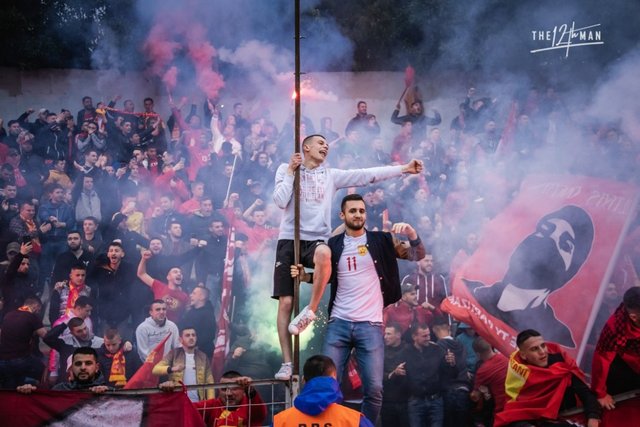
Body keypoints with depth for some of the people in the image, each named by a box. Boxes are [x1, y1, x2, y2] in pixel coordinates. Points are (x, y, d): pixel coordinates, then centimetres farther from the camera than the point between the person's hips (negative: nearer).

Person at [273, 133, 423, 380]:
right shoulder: (286, 170, 8)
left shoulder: (331, 175, 13)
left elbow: (367, 175, 5)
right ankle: (287, 363, 0)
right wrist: (291, 171, -5)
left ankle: (311, 310, -20)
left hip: (316, 240, 0)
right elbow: (280, 201, -6)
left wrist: (403, 169, -2)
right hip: (289, 239, 0)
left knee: (324, 253, -38)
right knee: (285, 303, -6)